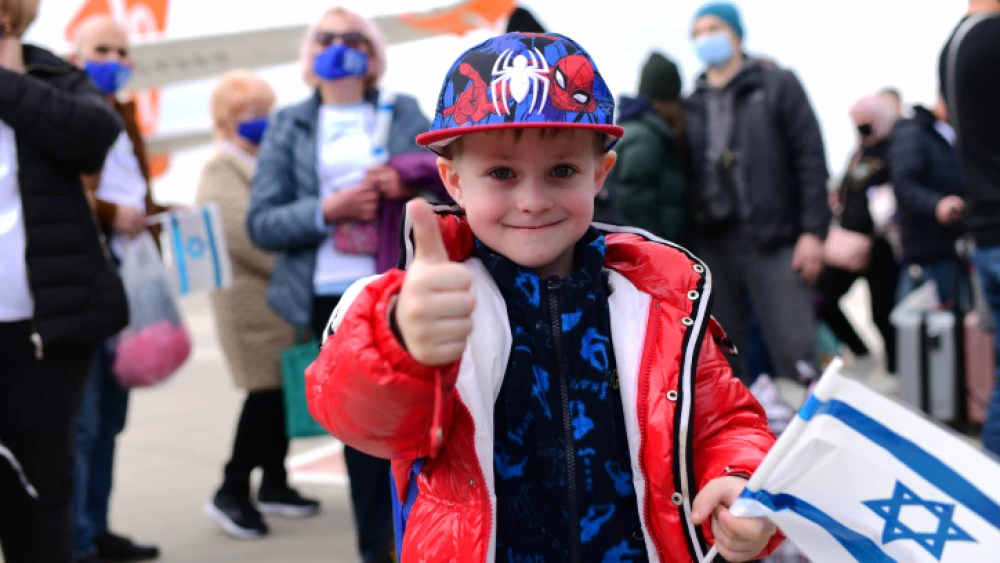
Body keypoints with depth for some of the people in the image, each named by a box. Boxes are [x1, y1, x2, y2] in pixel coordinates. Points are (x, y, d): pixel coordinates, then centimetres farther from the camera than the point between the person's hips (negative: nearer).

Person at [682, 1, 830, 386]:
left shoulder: (777, 86, 5)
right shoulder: (692, 105, 15)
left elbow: (811, 159, -1)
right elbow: (684, 178, 13)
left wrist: (812, 231, -10)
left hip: (773, 242, -4)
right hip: (712, 245, 4)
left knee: (795, 352, -8)